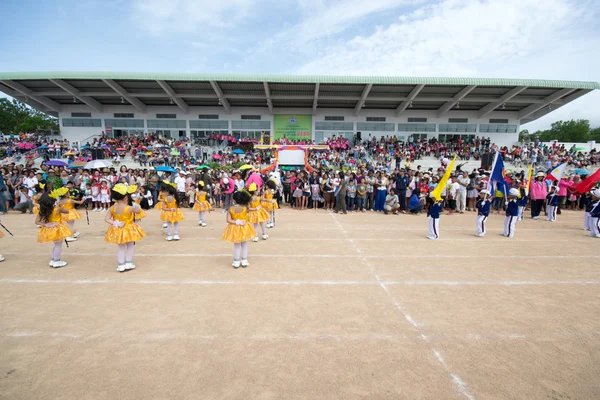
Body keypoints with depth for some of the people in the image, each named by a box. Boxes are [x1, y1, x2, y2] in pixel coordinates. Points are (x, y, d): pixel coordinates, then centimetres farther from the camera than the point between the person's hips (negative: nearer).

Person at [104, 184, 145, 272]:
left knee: (121, 247, 17)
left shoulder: (112, 208, -8)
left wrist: (114, 223, -13)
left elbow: (106, 219, -11)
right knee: (130, 246, 15)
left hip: (118, 230, 5)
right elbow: (138, 210, -8)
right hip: (128, 230, -5)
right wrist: (136, 206, 10)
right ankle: (128, 263, 17)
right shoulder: (129, 208, -23)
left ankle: (121, 265, 19)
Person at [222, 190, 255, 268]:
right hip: (244, 228, -1)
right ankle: (244, 261, 18)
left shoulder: (230, 209, -13)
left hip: (234, 229, 1)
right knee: (244, 245, 14)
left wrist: (236, 222, -17)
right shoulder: (245, 208, -15)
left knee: (236, 245, 15)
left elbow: (228, 220, -18)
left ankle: (236, 262, 20)